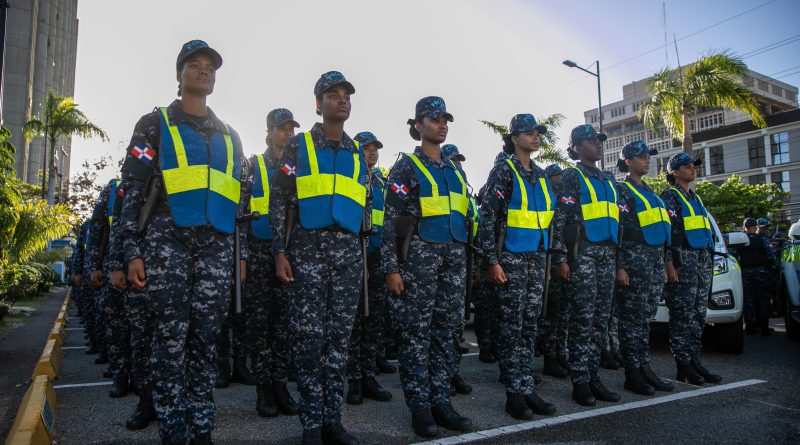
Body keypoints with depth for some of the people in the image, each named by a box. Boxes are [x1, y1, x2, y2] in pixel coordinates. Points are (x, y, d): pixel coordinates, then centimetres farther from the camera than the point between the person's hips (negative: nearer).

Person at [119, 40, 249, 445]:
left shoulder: (229, 135, 20)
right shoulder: (155, 124, 9)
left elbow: (238, 199, 19)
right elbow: (134, 189, 2)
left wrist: (241, 253, 13)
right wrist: (133, 251, -6)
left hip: (217, 246, 3)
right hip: (168, 240, -3)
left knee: (205, 339, 5)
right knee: (170, 339, -3)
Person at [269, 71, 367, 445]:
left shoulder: (357, 152, 17)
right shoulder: (298, 145, 6)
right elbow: (278, 200, 0)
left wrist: (365, 252, 12)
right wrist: (280, 252, -9)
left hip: (348, 250, 4)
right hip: (308, 246, -3)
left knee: (339, 335, 5)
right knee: (309, 336, -2)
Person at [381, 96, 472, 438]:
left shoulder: (454, 170, 18)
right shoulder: (406, 167, 0)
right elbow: (391, 220, -7)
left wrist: (466, 260, 16)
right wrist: (391, 268, -15)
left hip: (454, 255, 6)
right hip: (420, 254, -6)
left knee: (445, 331, 8)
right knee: (416, 332, -1)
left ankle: (440, 401, 17)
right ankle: (420, 406, 8)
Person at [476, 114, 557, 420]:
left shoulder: (541, 175, 16)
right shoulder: (504, 171, -5)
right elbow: (488, 217, -11)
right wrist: (492, 261, -17)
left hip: (537, 258, 7)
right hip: (511, 257, -7)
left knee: (529, 326, 10)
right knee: (511, 326, -1)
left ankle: (526, 389, 18)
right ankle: (514, 394, 8)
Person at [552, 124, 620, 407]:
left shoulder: (608, 180, 21)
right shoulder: (571, 177, 0)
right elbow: (559, 218, -10)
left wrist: (619, 256, 18)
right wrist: (561, 257, -18)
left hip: (607, 253, 7)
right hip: (582, 253, -7)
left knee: (601, 318, 7)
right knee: (583, 317, -6)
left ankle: (593, 376, 16)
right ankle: (580, 381, 2)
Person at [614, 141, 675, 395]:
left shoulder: (649, 192, 22)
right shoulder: (621, 191, -3)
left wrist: (663, 265, 21)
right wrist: (619, 267, -19)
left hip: (656, 260, 8)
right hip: (635, 258, -8)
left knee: (646, 317, 10)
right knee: (632, 318, -4)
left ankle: (644, 369, 17)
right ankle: (632, 375, 2)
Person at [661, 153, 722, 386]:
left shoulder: (695, 198, 24)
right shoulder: (670, 196, -2)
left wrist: (707, 261, 20)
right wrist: (669, 264, -19)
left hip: (703, 259, 8)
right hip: (683, 259, -8)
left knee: (698, 314, 8)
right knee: (683, 316, -7)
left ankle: (694, 362, 14)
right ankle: (683, 367, -2)